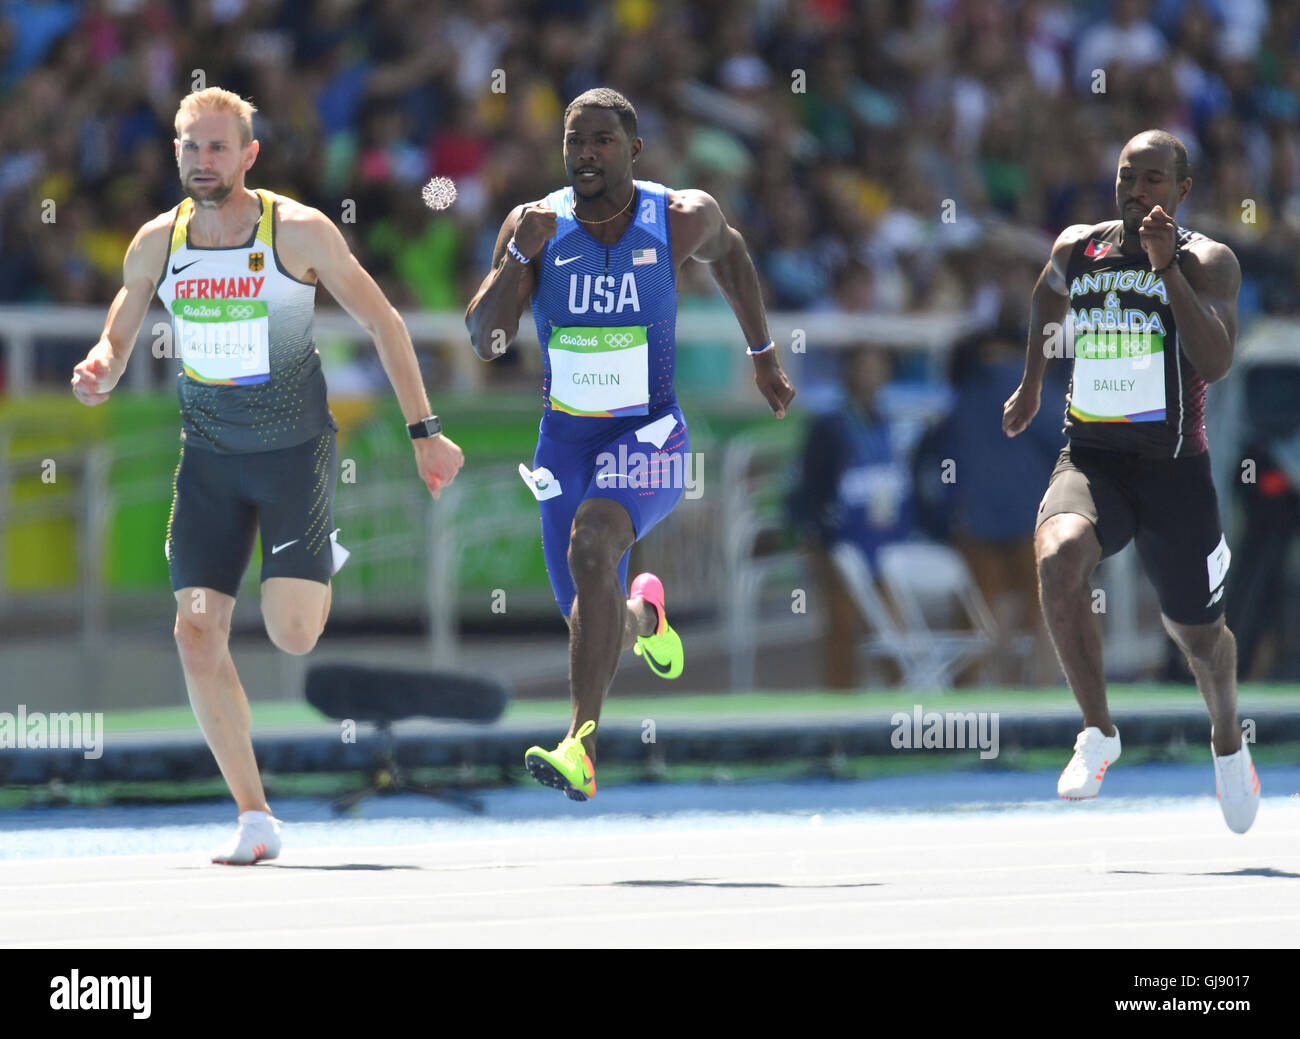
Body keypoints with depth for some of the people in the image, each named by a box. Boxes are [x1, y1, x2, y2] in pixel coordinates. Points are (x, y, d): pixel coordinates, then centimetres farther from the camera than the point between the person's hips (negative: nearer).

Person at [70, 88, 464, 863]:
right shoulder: (157, 245, -1)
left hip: (296, 450, -3)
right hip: (209, 457, 3)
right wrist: (98, 374, -16)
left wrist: (425, 432, -4)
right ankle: (255, 819, 1)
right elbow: (117, 341, 10)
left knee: (292, 634, -13)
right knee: (198, 632, -8)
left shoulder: (300, 232, -11)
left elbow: (382, 321, -2)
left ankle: (324, 564, 25)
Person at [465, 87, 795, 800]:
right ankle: (642, 612, 50)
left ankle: (581, 745, -37)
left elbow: (727, 251, 16)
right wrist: (520, 256, -26)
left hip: (649, 434, -3)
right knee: (593, 627, 7)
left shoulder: (681, 219, -8)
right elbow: (484, 342, -12)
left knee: (591, 543, -33)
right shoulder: (534, 224, -7)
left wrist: (764, 357, 22)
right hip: (565, 440, 3)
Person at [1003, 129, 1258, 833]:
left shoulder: (1207, 263, -7)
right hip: (1091, 460, 2)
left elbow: (1215, 363, -23)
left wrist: (1167, 268, -28)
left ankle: (1227, 741, 47)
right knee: (1057, 558, -31)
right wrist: (1031, 386, 35)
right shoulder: (1076, 250, 4)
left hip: (1174, 470, -2)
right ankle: (1099, 733, -15)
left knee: (1197, 634, 12)